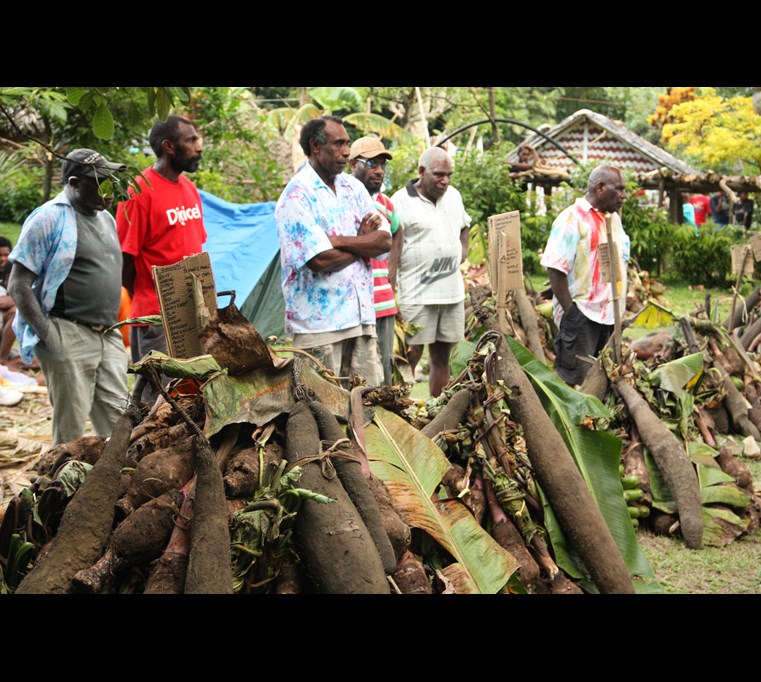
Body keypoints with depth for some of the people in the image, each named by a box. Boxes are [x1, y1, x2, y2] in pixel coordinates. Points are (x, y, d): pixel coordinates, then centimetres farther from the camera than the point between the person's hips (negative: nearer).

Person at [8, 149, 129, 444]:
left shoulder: (106, 218, 16)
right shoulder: (50, 218, -8)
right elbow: (19, 284, -11)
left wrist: (113, 324, 15)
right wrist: (47, 335, -17)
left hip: (109, 336, 7)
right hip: (69, 338, -7)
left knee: (118, 422, 6)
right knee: (71, 430, -3)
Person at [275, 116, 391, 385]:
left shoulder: (353, 187, 13)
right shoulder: (297, 196, -10)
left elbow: (385, 240, 3)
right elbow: (320, 260, -20)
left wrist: (339, 240, -12)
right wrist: (363, 241, -3)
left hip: (361, 315, 7)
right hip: (319, 323, -7)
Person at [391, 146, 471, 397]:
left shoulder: (454, 196, 12)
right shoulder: (400, 202, -9)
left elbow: (464, 226, 33)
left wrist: (463, 250, 14)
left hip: (453, 292, 7)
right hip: (416, 295, -6)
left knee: (442, 357, 13)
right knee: (409, 356, -4)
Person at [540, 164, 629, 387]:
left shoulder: (614, 218, 16)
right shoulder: (572, 218, -11)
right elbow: (555, 268, -17)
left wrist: (619, 308, 16)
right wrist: (569, 310, -19)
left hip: (610, 315, 8)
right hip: (582, 314, -8)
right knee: (574, 380, -7)